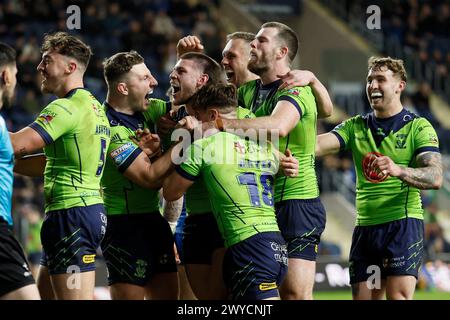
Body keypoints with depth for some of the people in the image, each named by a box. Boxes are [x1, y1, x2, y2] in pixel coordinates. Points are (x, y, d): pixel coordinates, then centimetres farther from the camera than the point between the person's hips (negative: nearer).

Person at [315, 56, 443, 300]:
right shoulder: (356, 126, 14)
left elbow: (435, 177, -13)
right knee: (362, 296, 3)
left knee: (398, 296, -15)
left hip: (402, 224, -5)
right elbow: (317, 145, -2)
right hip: (365, 228, 5)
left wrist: (398, 170, -33)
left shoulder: (418, 127, 0)